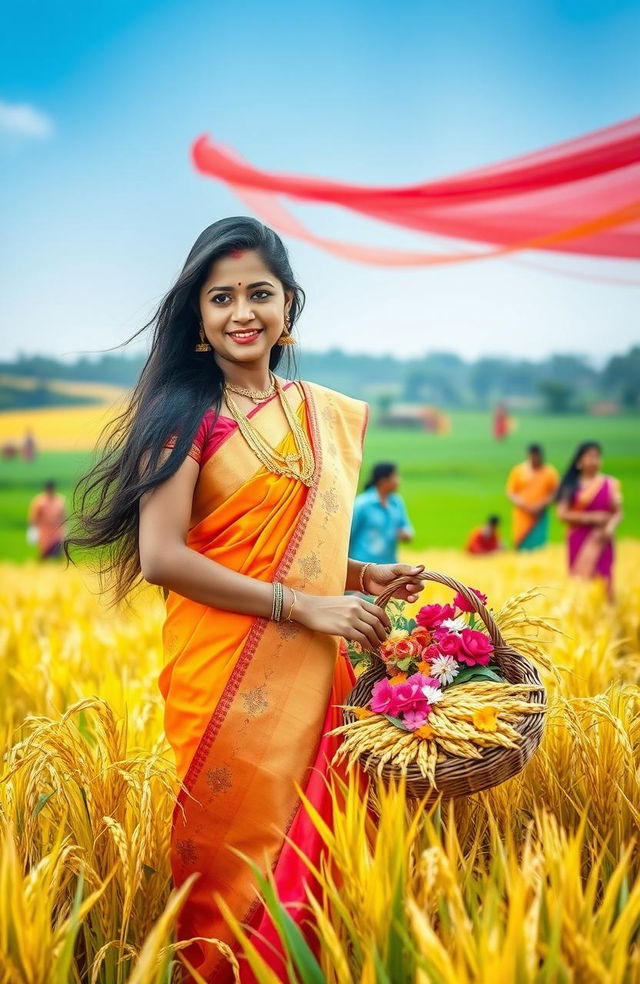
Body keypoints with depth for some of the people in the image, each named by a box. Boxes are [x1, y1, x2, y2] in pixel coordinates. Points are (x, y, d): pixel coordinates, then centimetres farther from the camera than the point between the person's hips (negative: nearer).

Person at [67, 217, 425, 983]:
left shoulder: (332, 416, 10)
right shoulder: (186, 414, -6)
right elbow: (160, 557, -16)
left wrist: (363, 574, 1)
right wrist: (303, 605, -17)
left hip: (317, 681, 5)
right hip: (225, 681, -5)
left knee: (312, 858, 12)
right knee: (230, 871, 6)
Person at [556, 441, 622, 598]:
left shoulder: (610, 483, 6)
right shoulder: (571, 485, 3)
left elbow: (618, 512, 5)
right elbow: (562, 514, -3)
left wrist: (611, 526, -16)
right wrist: (590, 517, -12)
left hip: (601, 539, 1)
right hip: (578, 539, 0)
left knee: (603, 579, -5)